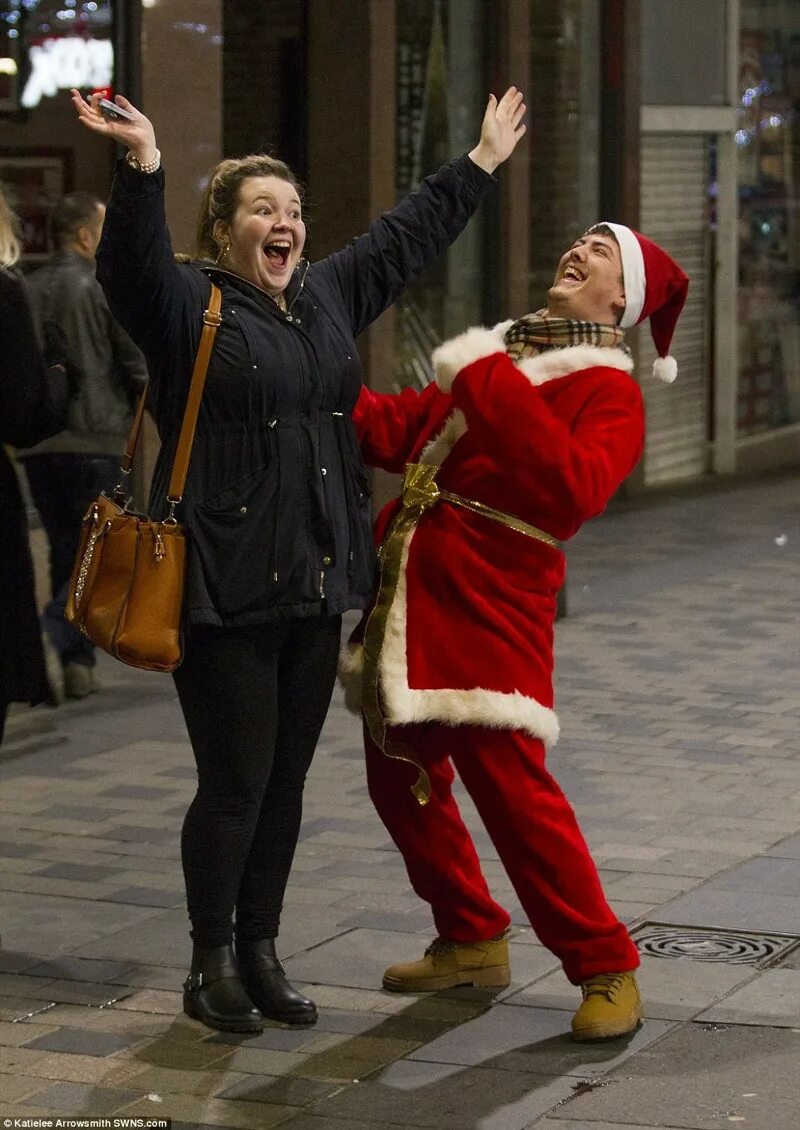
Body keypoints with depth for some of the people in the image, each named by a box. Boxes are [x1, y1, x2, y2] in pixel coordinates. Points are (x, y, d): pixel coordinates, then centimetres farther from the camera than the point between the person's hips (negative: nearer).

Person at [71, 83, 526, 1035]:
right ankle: (211, 966, 12)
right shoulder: (187, 305, -6)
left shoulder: (329, 296, 14)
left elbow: (409, 235, 26)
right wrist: (143, 167, -41)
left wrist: (481, 162, 32)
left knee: (286, 779, 11)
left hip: (315, 585, 7)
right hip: (224, 590, -7)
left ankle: (260, 955, 22)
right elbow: (132, 262, -25)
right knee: (235, 780, -3)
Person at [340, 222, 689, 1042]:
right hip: (409, 594, 8)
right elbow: (405, 429, 24)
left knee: (507, 777, -14)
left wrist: (496, 392, -25)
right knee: (400, 774, 14)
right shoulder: (498, 353, 18)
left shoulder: (608, 390, -5)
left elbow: (575, 485, -24)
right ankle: (471, 941, 33)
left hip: (489, 602, -8)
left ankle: (604, 969, 0)